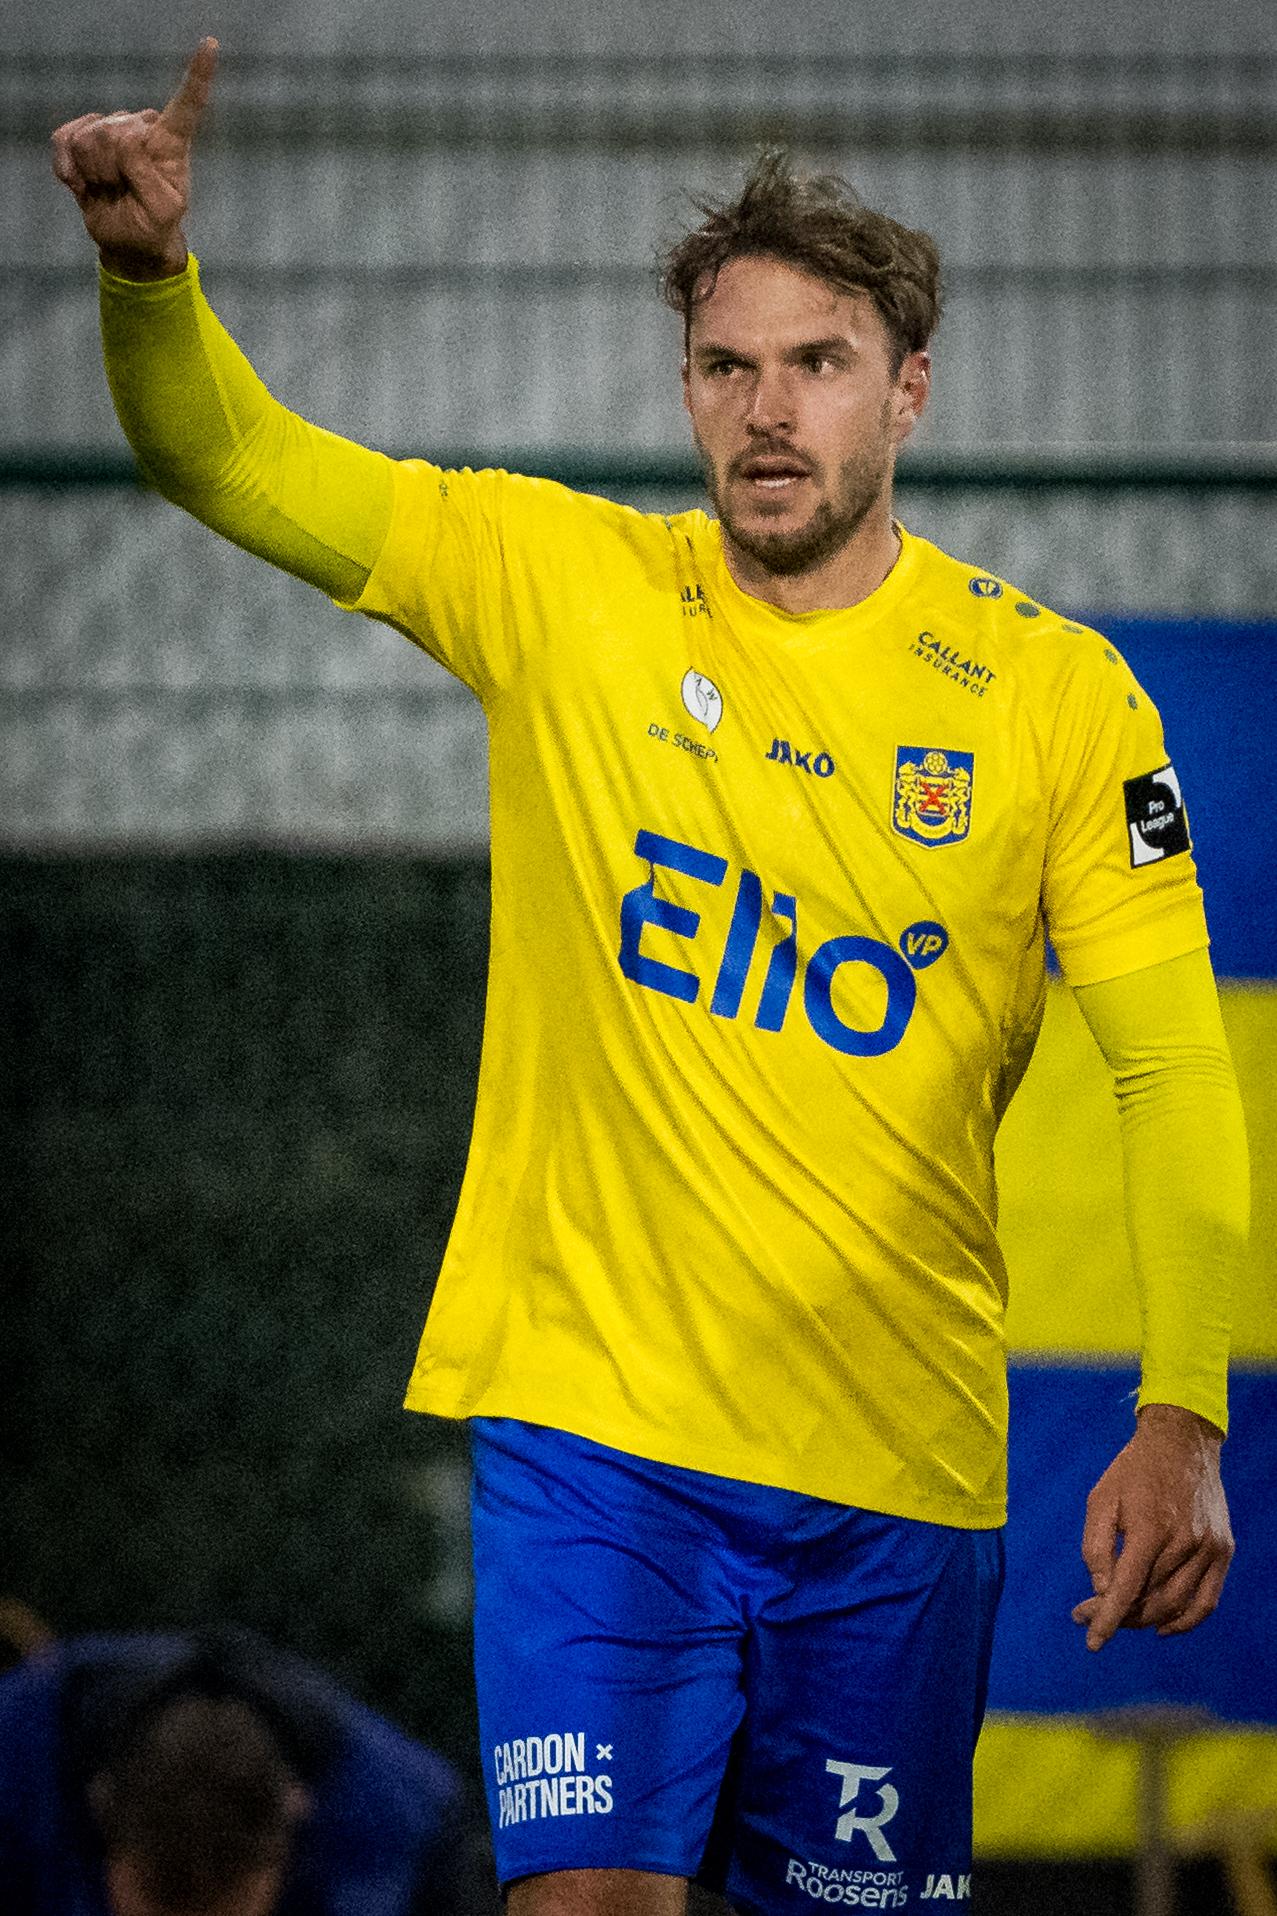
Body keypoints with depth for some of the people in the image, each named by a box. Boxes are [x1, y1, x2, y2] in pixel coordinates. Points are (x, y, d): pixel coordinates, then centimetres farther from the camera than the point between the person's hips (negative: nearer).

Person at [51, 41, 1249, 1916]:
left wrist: (1182, 1420, -16)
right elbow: (227, 459, 0)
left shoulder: (1056, 691, -1)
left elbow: (1176, 1071, -4)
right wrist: (150, 269, -23)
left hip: (901, 1467, 1)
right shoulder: (563, 583, 2)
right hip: (590, 1417, 0)